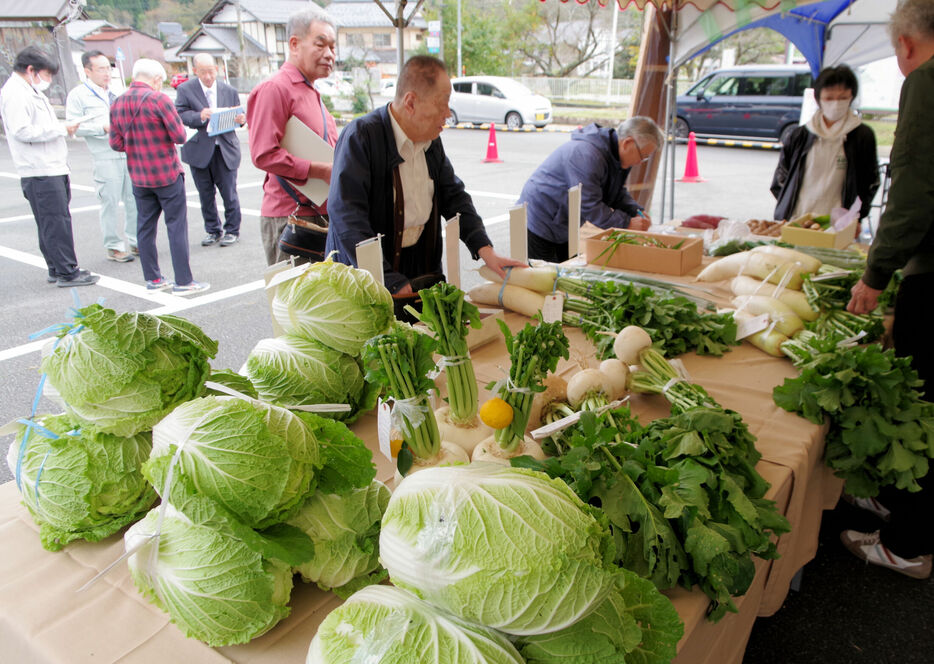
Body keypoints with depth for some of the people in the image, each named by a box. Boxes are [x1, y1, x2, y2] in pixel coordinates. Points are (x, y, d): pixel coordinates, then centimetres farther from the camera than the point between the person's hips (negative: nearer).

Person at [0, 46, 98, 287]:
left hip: (52, 170, 10)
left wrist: (62, 128, 8)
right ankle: (67, 273, -3)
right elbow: (22, 131, -20)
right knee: (57, 222, -8)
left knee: (50, 223, 14)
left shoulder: (30, 91, 20)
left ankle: (56, 269, 21)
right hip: (40, 173, -10)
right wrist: (62, 128, -16)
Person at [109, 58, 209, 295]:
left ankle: (152, 279, 19)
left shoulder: (117, 104, 5)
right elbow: (180, 136, -15)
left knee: (145, 226, 12)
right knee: (176, 226, 0)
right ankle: (183, 281, 2)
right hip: (167, 174, -5)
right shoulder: (159, 99, -13)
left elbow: (116, 143, 6)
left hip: (138, 177, 6)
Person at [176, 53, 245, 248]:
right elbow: (180, 115, -9)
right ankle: (213, 231, 23)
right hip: (199, 150, 0)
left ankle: (232, 230, 15)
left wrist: (240, 119, -15)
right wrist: (199, 116, -27)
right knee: (205, 194, 9)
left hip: (225, 149, 0)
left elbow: (238, 116, 10)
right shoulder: (185, 90, 1)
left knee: (229, 192, 0)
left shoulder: (229, 91, 6)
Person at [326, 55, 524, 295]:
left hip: (421, 264, 6)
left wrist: (485, 250, 1)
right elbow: (347, 218, -22)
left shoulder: (432, 140, 9)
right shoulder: (360, 137, -15)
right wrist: (391, 282, -28)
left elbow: (454, 196, 15)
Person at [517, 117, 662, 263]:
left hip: (563, 228, 9)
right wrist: (627, 224, -27)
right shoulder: (587, 154, -30)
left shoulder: (617, 157, 1)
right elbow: (589, 206, -30)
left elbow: (618, 193, 13)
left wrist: (636, 211, -6)